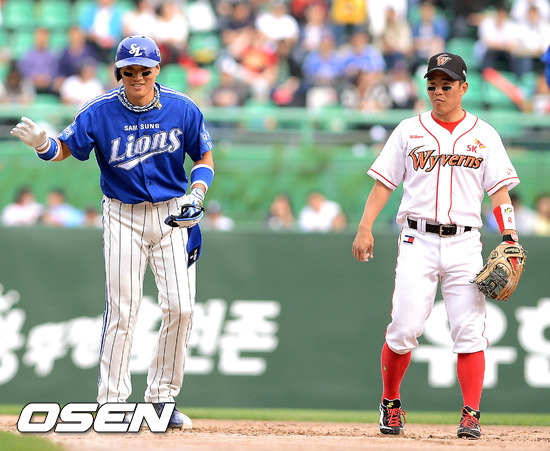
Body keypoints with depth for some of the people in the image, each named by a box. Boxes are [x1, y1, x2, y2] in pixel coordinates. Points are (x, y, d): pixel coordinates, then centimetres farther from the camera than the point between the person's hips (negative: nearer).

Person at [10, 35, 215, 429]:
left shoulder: (183, 109, -5)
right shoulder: (101, 112, -8)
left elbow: (204, 156, 5)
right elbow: (65, 148, -7)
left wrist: (196, 197, -12)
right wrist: (43, 145, -31)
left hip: (172, 216, 1)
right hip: (123, 216, -1)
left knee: (180, 307, -6)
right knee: (122, 309, -6)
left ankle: (163, 397, 8)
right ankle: (112, 401, 0)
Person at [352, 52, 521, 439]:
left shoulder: (484, 135, 10)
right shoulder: (409, 131, 11)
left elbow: (500, 189, 5)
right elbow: (384, 183, 9)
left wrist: (509, 237, -8)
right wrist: (365, 227, -4)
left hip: (465, 244, 0)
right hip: (418, 241, 0)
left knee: (469, 331, -8)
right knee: (404, 328, -8)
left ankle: (471, 415, -4)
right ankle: (391, 404, 10)